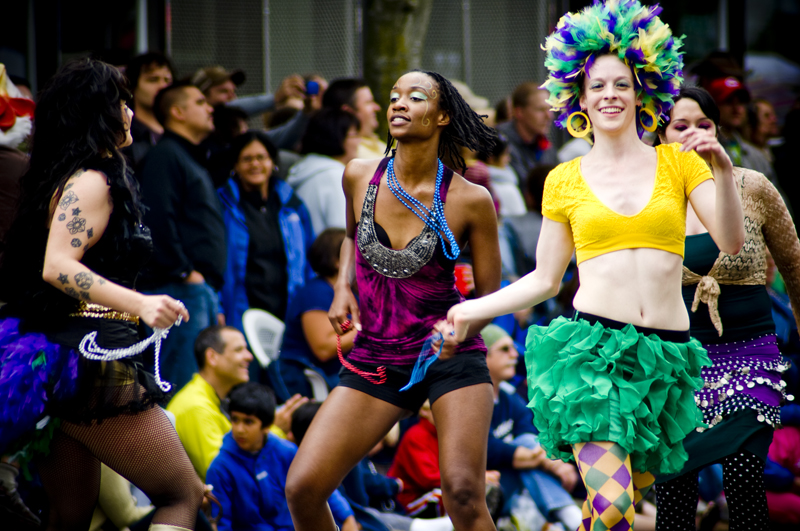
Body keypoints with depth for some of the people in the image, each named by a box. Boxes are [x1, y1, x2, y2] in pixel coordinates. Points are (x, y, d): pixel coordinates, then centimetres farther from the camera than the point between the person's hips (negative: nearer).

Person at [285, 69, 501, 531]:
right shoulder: (359, 177, 0)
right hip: (374, 360, 4)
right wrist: (343, 289, 6)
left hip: (452, 359, -4)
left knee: (464, 494, -20)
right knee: (302, 489, -7)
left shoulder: (470, 200, -10)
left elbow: (490, 296, 0)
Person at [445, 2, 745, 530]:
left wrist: (723, 170, -16)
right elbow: (544, 279, 14)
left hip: (666, 354, 2)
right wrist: (474, 308, 6)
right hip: (593, 346, -2)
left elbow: (732, 243, -2)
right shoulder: (565, 182, 8)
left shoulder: (678, 163, 8)